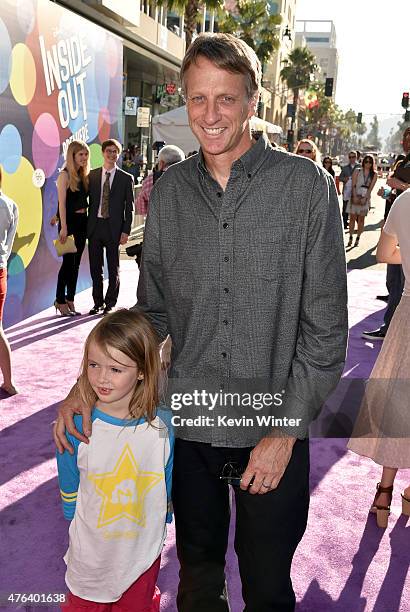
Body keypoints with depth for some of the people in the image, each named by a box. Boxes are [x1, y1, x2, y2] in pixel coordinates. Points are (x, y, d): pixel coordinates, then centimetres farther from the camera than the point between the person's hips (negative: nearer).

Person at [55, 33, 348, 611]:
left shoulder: (307, 185, -8)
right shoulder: (169, 191, 2)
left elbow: (326, 325, -8)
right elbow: (153, 310, 7)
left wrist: (286, 428, -11)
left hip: (274, 432, -2)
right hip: (190, 424, 3)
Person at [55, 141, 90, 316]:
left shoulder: (85, 175, 12)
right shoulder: (65, 175, -8)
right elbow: (62, 203, -12)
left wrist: (87, 220, 5)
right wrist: (63, 227, -17)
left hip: (82, 222, 7)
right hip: (69, 222, -7)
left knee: (76, 263, 9)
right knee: (68, 261, -4)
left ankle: (70, 301, 17)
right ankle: (60, 301, 7)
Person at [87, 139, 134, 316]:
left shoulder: (126, 178, 2)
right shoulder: (92, 175, 9)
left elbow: (129, 207, 0)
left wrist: (126, 231, -7)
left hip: (114, 228, -2)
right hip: (95, 226, 3)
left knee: (113, 268, 5)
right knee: (95, 268, 8)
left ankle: (110, 303, 17)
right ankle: (98, 303, 20)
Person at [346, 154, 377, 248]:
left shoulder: (374, 174, 4)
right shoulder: (357, 171, 4)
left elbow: (371, 187, -3)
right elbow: (353, 185, -2)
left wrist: (365, 198, -13)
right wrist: (355, 196, -13)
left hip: (365, 198, 0)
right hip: (355, 197, 0)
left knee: (361, 219, 2)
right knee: (352, 218, -2)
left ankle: (358, 238, 7)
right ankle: (350, 238, 3)